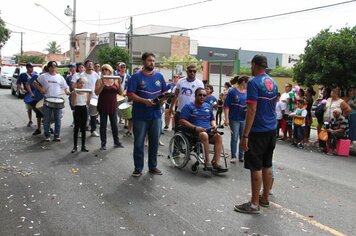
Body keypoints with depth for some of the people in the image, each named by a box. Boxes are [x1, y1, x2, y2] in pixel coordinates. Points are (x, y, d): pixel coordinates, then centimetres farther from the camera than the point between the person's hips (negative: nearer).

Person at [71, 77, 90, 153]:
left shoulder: (86, 92, 4)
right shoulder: (74, 92, -6)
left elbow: (88, 103, 4)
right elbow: (73, 104, -11)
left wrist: (90, 95, -5)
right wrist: (74, 94, -20)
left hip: (84, 109, 4)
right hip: (77, 110, -3)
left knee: (83, 128, 7)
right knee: (76, 128, -2)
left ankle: (83, 146, 13)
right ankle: (75, 146, 5)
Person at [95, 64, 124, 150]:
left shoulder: (115, 80, 4)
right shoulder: (99, 81, -1)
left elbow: (120, 93, 2)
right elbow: (96, 93, -11)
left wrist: (119, 84, -14)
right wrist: (103, 85, -23)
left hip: (113, 106, 2)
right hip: (103, 106, -2)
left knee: (114, 125, 9)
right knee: (103, 125, 5)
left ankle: (116, 142, 20)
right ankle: (103, 143, 11)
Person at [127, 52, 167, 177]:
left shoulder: (159, 76, 9)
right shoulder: (136, 76, -5)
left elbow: (164, 92, 15)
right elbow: (130, 94, -10)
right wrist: (144, 101, -22)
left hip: (156, 115, 4)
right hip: (140, 116, -4)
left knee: (154, 142, 11)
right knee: (138, 143, 4)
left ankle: (153, 166, 25)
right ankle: (138, 168, 16)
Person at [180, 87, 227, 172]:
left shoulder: (208, 106, 20)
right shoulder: (189, 106, 2)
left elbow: (212, 119, 29)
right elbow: (182, 121, -7)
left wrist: (214, 126, 4)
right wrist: (195, 128, -19)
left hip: (209, 131, 6)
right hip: (194, 132, -5)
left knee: (218, 137, -23)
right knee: (204, 135, -37)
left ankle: (216, 163, -27)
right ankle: (207, 162, -31)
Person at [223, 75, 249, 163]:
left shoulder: (247, 92, 5)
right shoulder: (232, 91, -9)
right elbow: (226, 106, -10)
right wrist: (226, 119, -14)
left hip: (244, 119, 5)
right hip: (234, 119, -5)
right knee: (234, 138, 4)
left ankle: (241, 156, 23)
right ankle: (233, 156, 16)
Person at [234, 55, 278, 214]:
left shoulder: (254, 83, -14)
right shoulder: (273, 83, 11)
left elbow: (252, 110, -20)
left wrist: (245, 136, -20)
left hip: (258, 131, -8)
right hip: (271, 129, 8)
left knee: (256, 167, -2)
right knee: (267, 165, 15)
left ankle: (254, 204, 5)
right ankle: (265, 198, 26)